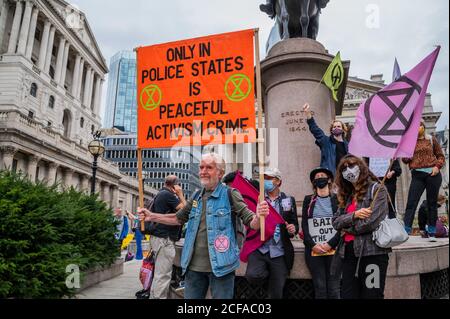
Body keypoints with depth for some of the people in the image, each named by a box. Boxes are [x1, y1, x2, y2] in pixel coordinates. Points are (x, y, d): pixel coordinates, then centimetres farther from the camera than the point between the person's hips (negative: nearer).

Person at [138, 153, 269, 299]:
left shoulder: (230, 194, -7)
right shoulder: (196, 197, 9)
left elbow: (251, 223, -10)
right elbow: (179, 218, 21)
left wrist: (259, 217, -33)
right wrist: (152, 216, 10)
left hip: (220, 266, -5)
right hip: (194, 266, 5)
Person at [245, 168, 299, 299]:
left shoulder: (289, 200, 7)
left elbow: (295, 224, 12)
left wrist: (293, 229, -9)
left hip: (279, 253, 1)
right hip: (258, 249, -1)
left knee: (276, 293, 6)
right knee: (253, 276, -26)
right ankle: (267, 275, 6)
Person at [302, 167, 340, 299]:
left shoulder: (337, 199, 7)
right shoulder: (308, 200, 11)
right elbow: (304, 225, 5)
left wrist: (330, 244, -11)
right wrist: (312, 244, -8)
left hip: (334, 249, -1)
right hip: (313, 251, 1)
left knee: (334, 289, -1)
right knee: (319, 288, 2)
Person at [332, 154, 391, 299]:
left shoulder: (377, 189, -3)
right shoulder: (347, 195, 17)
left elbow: (372, 221, -16)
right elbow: (336, 222, 7)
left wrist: (348, 228, -1)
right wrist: (354, 215, -11)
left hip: (372, 252, -6)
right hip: (349, 252, 6)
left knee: (371, 295, 1)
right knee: (347, 295, 8)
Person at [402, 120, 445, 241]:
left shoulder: (431, 139, 8)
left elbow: (441, 156, 11)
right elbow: (404, 160, 4)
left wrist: (437, 166, -6)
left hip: (432, 174, 1)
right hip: (417, 175, -1)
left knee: (432, 203, 7)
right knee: (411, 203, -7)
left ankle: (432, 233, 16)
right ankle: (406, 231, -8)